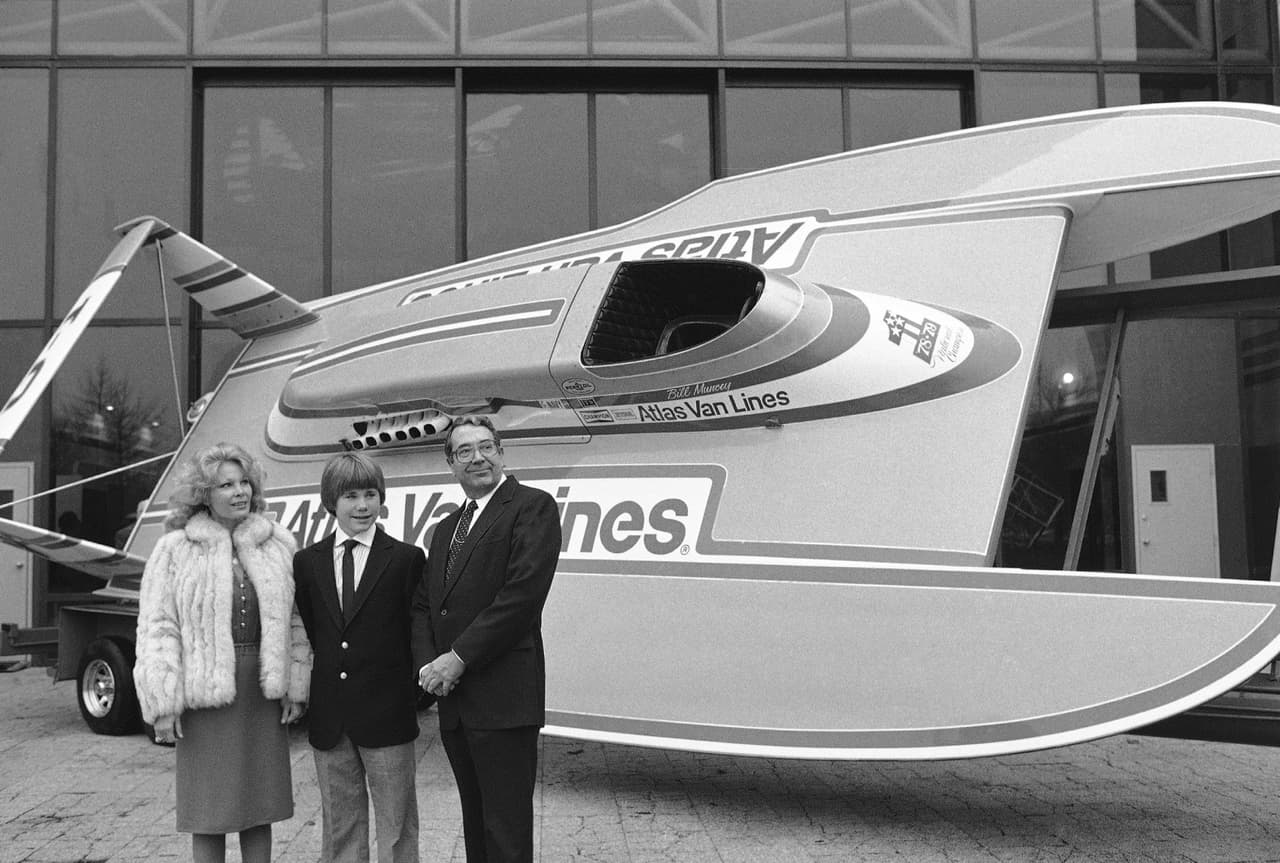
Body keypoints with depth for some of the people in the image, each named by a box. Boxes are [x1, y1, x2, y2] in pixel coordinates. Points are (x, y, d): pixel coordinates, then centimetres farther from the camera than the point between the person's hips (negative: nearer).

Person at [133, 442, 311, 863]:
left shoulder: (279, 544, 6)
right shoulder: (174, 550, -2)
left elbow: (295, 622, 8)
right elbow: (157, 629, -5)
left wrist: (296, 687, 2)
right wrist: (163, 703, -10)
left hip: (263, 694, 3)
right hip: (204, 696, -3)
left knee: (259, 810, 12)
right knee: (208, 814, 5)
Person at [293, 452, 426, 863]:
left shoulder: (407, 559, -3)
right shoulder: (307, 562, 6)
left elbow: (416, 632, -2)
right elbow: (302, 633, 9)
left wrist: (413, 695, -8)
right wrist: (306, 695, 2)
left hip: (386, 714, -3)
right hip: (328, 720, 3)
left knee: (395, 825, 6)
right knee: (339, 825, 15)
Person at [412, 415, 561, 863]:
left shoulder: (533, 506, -5)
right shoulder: (447, 528, 20)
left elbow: (522, 595, -16)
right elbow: (422, 606, 15)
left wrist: (459, 658, -15)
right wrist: (428, 665, -4)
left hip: (503, 701, -7)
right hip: (454, 704, 8)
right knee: (476, 825, 17)